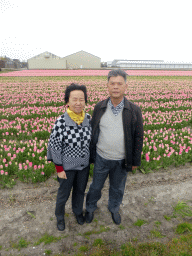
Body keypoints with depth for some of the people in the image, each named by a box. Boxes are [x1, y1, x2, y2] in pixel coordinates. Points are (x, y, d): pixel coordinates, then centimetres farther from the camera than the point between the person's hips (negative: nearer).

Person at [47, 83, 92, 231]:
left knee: (80, 191, 25)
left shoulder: (89, 119, -11)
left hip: (84, 165, 4)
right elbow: (55, 147, -16)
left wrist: (91, 159, 8)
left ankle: (78, 211, 55)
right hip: (67, 167, -3)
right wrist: (59, 169, -11)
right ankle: (59, 216, 50)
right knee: (64, 193, 20)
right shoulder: (61, 123, -24)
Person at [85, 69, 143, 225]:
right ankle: (90, 208, 49)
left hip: (121, 160, 0)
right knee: (96, 186, 20)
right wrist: (90, 155, 6)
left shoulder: (134, 111, -11)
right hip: (101, 158, 1)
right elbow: (92, 132, 2)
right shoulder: (99, 108, -7)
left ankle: (114, 209, 51)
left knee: (117, 188, 22)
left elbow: (139, 137, -4)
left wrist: (135, 161, -1)